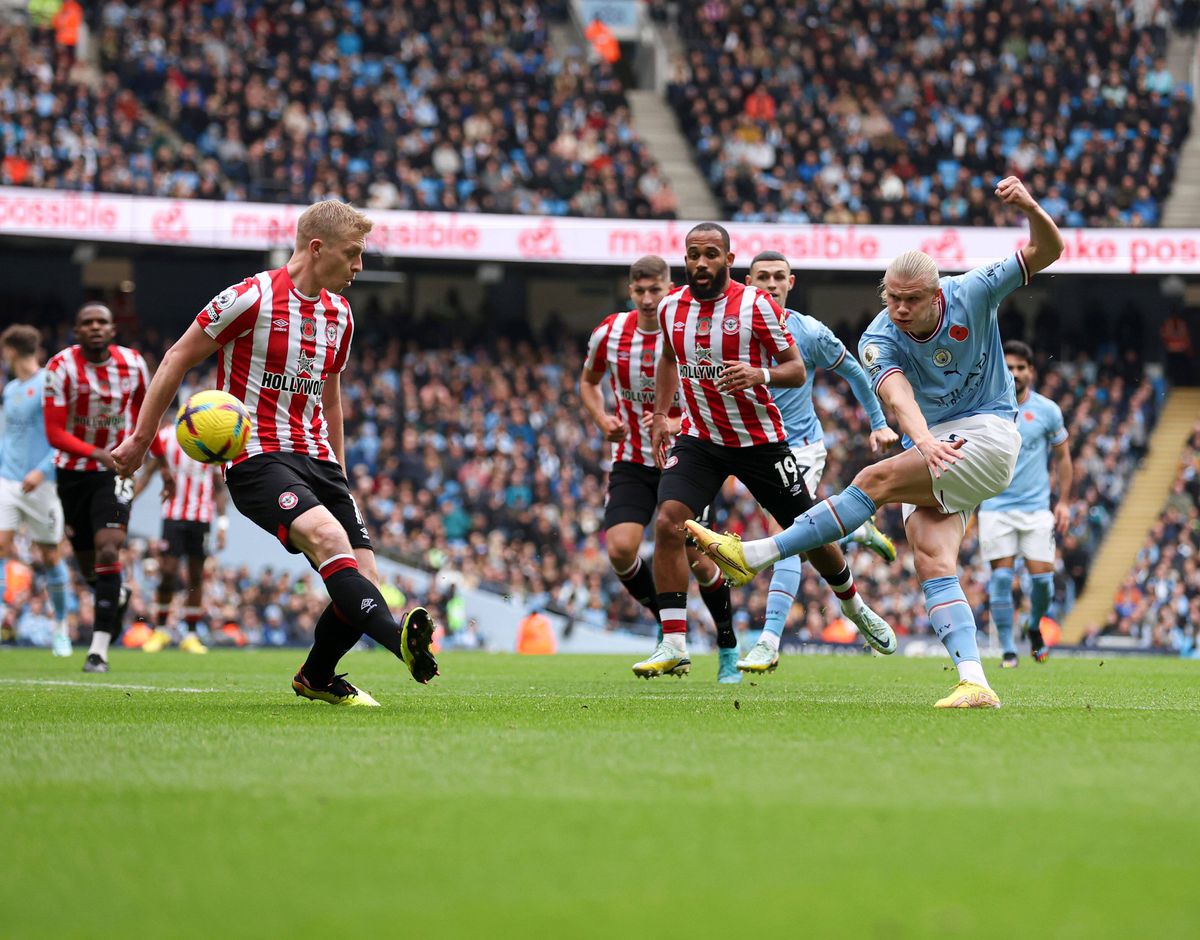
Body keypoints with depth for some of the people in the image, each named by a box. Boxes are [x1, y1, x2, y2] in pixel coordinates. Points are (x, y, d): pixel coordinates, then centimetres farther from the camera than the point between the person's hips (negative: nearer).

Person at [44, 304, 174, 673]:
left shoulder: (133, 364, -5)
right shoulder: (62, 367, -14)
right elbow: (54, 432, -19)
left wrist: (163, 463, 17)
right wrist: (96, 452, -35)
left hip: (116, 470, 0)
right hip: (73, 472, 0)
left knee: (108, 552, -20)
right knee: (87, 564, 11)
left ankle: (99, 649, -20)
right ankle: (118, 595, 49)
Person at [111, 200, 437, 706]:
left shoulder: (339, 314, 13)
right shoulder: (252, 298, -9)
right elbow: (177, 359, -1)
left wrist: (339, 474, 28)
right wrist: (141, 439, 0)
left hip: (317, 459, 7)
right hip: (257, 458, -7)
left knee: (364, 582, -3)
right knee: (328, 536, -33)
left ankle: (316, 679, 23)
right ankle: (398, 638, -52)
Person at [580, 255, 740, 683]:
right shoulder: (609, 333, -3)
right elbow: (588, 381, 16)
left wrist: (676, 424, -23)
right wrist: (602, 419, -3)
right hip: (631, 461, 2)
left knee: (698, 559, -5)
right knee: (620, 549, -18)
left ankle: (728, 650, 17)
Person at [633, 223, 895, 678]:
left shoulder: (755, 304, -12)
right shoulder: (671, 307, 1)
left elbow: (796, 369, -9)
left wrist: (761, 375, -29)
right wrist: (660, 415, 15)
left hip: (760, 440, -2)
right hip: (699, 439, 2)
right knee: (668, 523, -20)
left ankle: (851, 603, 40)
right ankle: (673, 645, -18)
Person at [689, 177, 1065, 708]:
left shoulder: (972, 295, -9)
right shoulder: (879, 339, -8)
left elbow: (1047, 251, -8)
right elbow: (896, 392, -29)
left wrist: (1030, 209, -30)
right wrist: (924, 440, -50)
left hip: (988, 438, -4)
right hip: (933, 451, 4)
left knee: (877, 480, -21)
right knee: (932, 561, -16)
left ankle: (754, 556, -17)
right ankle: (974, 685, -23)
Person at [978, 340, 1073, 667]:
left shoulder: (1047, 410, 1)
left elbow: (1063, 457, 10)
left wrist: (1064, 502, 4)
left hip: (1036, 506, 0)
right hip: (995, 506, 0)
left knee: (1042, 576, -5)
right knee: (1001, 578, -6)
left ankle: (1035, 628, 26)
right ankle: (1008, 650, 2)